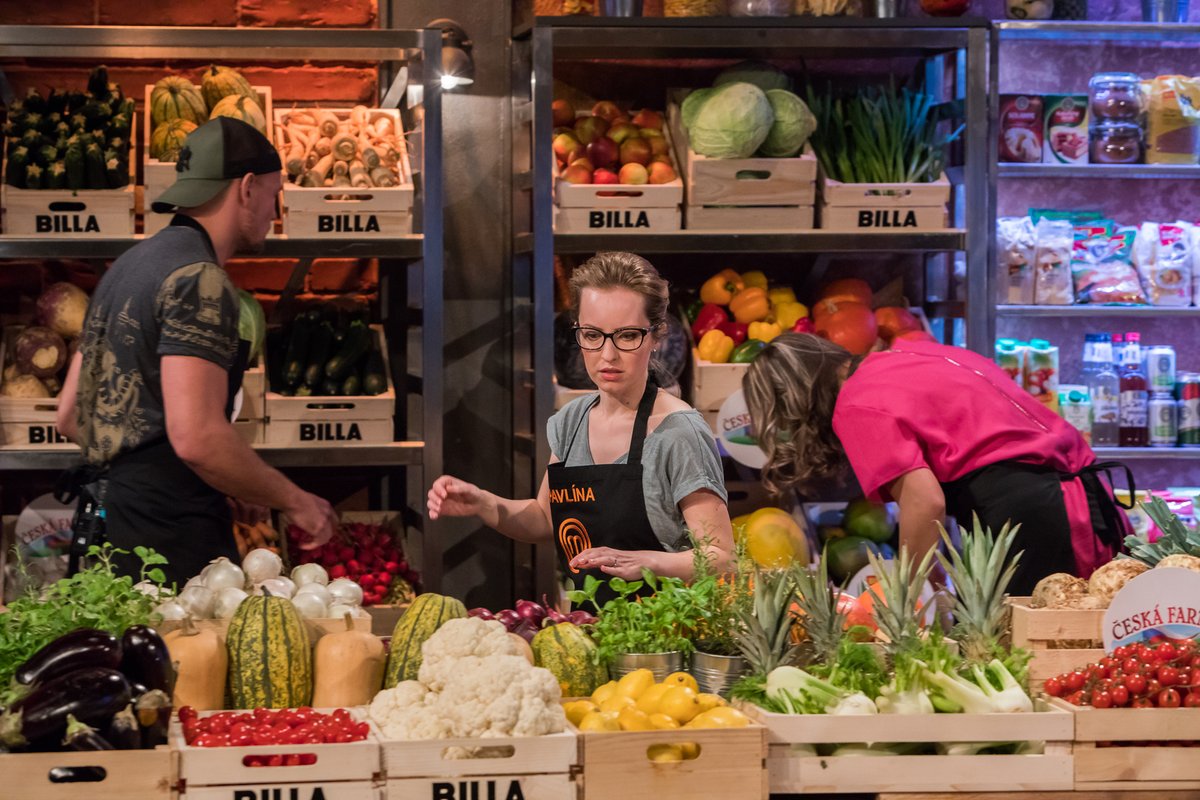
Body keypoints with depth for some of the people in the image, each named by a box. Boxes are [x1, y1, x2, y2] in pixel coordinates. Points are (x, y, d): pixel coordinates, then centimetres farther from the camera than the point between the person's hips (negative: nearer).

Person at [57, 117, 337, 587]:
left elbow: (71, 416, 21)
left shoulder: (128, 266, 18)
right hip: (175, 541, -10)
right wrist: (294, 501, -11)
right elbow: (197, 437, -22)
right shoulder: (199, 279, -13)